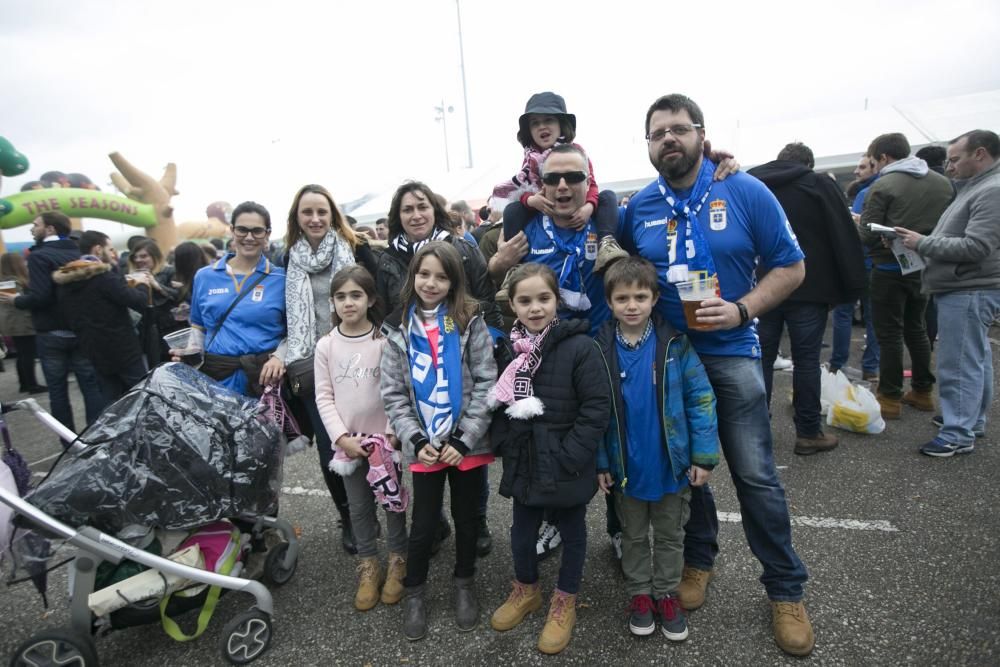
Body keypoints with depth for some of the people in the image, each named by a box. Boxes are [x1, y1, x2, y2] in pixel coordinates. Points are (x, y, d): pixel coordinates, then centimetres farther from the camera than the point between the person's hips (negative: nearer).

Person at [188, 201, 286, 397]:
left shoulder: (282, 279, 0)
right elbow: (199, 328, 17)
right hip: (214, 378, 2)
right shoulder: (204, 277, 9)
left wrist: (279, 357, -14)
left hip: (265, 377, -2)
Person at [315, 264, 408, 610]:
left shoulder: (385, 341, -7)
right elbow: (324, 397, -1)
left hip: (385, 438, -2)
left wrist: (394, 433, -13)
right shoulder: (325, 345, -2)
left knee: (392, 500, 10)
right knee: (359, 506, 13)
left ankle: (397, 560, 29)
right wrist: (342, 437, -9)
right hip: (348, 442, 2)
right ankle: (368, 565, 29)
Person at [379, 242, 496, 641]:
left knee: (466, 519, 16)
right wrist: (416, 440, -10)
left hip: (468, 445, 0)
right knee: (424, 524, 10)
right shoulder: (399, 329, 1)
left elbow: (486, 385, -9)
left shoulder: (470, 323, -5)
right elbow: (393, 394, 0)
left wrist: (464, 440, -14)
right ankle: (413, 593, 34)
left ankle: (464, 585, 39)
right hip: (425, 447, 1)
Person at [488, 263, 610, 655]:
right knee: (522, 530, 19)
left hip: (566, 466, -4)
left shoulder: (579, 346, -17)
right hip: (523, 463, 4)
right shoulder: (507, 347, -2)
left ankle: (565, 602, 37)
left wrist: (570, 457, -19)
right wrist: (503, 444, 2)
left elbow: (597, 408, -17)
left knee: (571, 531, 16)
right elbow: (496, 401, 10)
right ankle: (526, 590, 45)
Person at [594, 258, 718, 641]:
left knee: (670, 535, 18)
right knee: (634, 536, 19)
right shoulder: (601, 349, -10)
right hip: (627, 466, 0)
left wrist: (704, 456, -9)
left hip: (671, 463, 0)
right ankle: (639, 594, 38)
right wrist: (600, 463, -5)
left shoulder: (674, 344, -12)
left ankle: (667, 594, 38)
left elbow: (701, 399, -8)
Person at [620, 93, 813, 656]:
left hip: (730, 353, -2)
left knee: (756, 474, 2)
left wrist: (742, 309, -19)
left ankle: (786, 589, 22)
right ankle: (699, 557, 36)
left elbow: (791, 267, -4)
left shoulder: (747, 193, -6)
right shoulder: (639, 208, 1)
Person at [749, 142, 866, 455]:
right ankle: (808, 432, 10)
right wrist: (851, 287, -1)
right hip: (807, 289, -3)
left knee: (761, 358, 8)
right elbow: (845, 238, -4)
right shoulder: (819, 184, -1)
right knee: (806, 359, 4)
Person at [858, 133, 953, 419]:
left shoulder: (882, 186, -13)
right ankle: (923, 391, 26)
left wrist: (856, 223, 5)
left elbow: (868, 235, -15)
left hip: (891, 269, -6)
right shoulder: (943, 183, 6)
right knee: (916, 328, 18)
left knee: (890, 333, 1)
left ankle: (890, 398, 6)